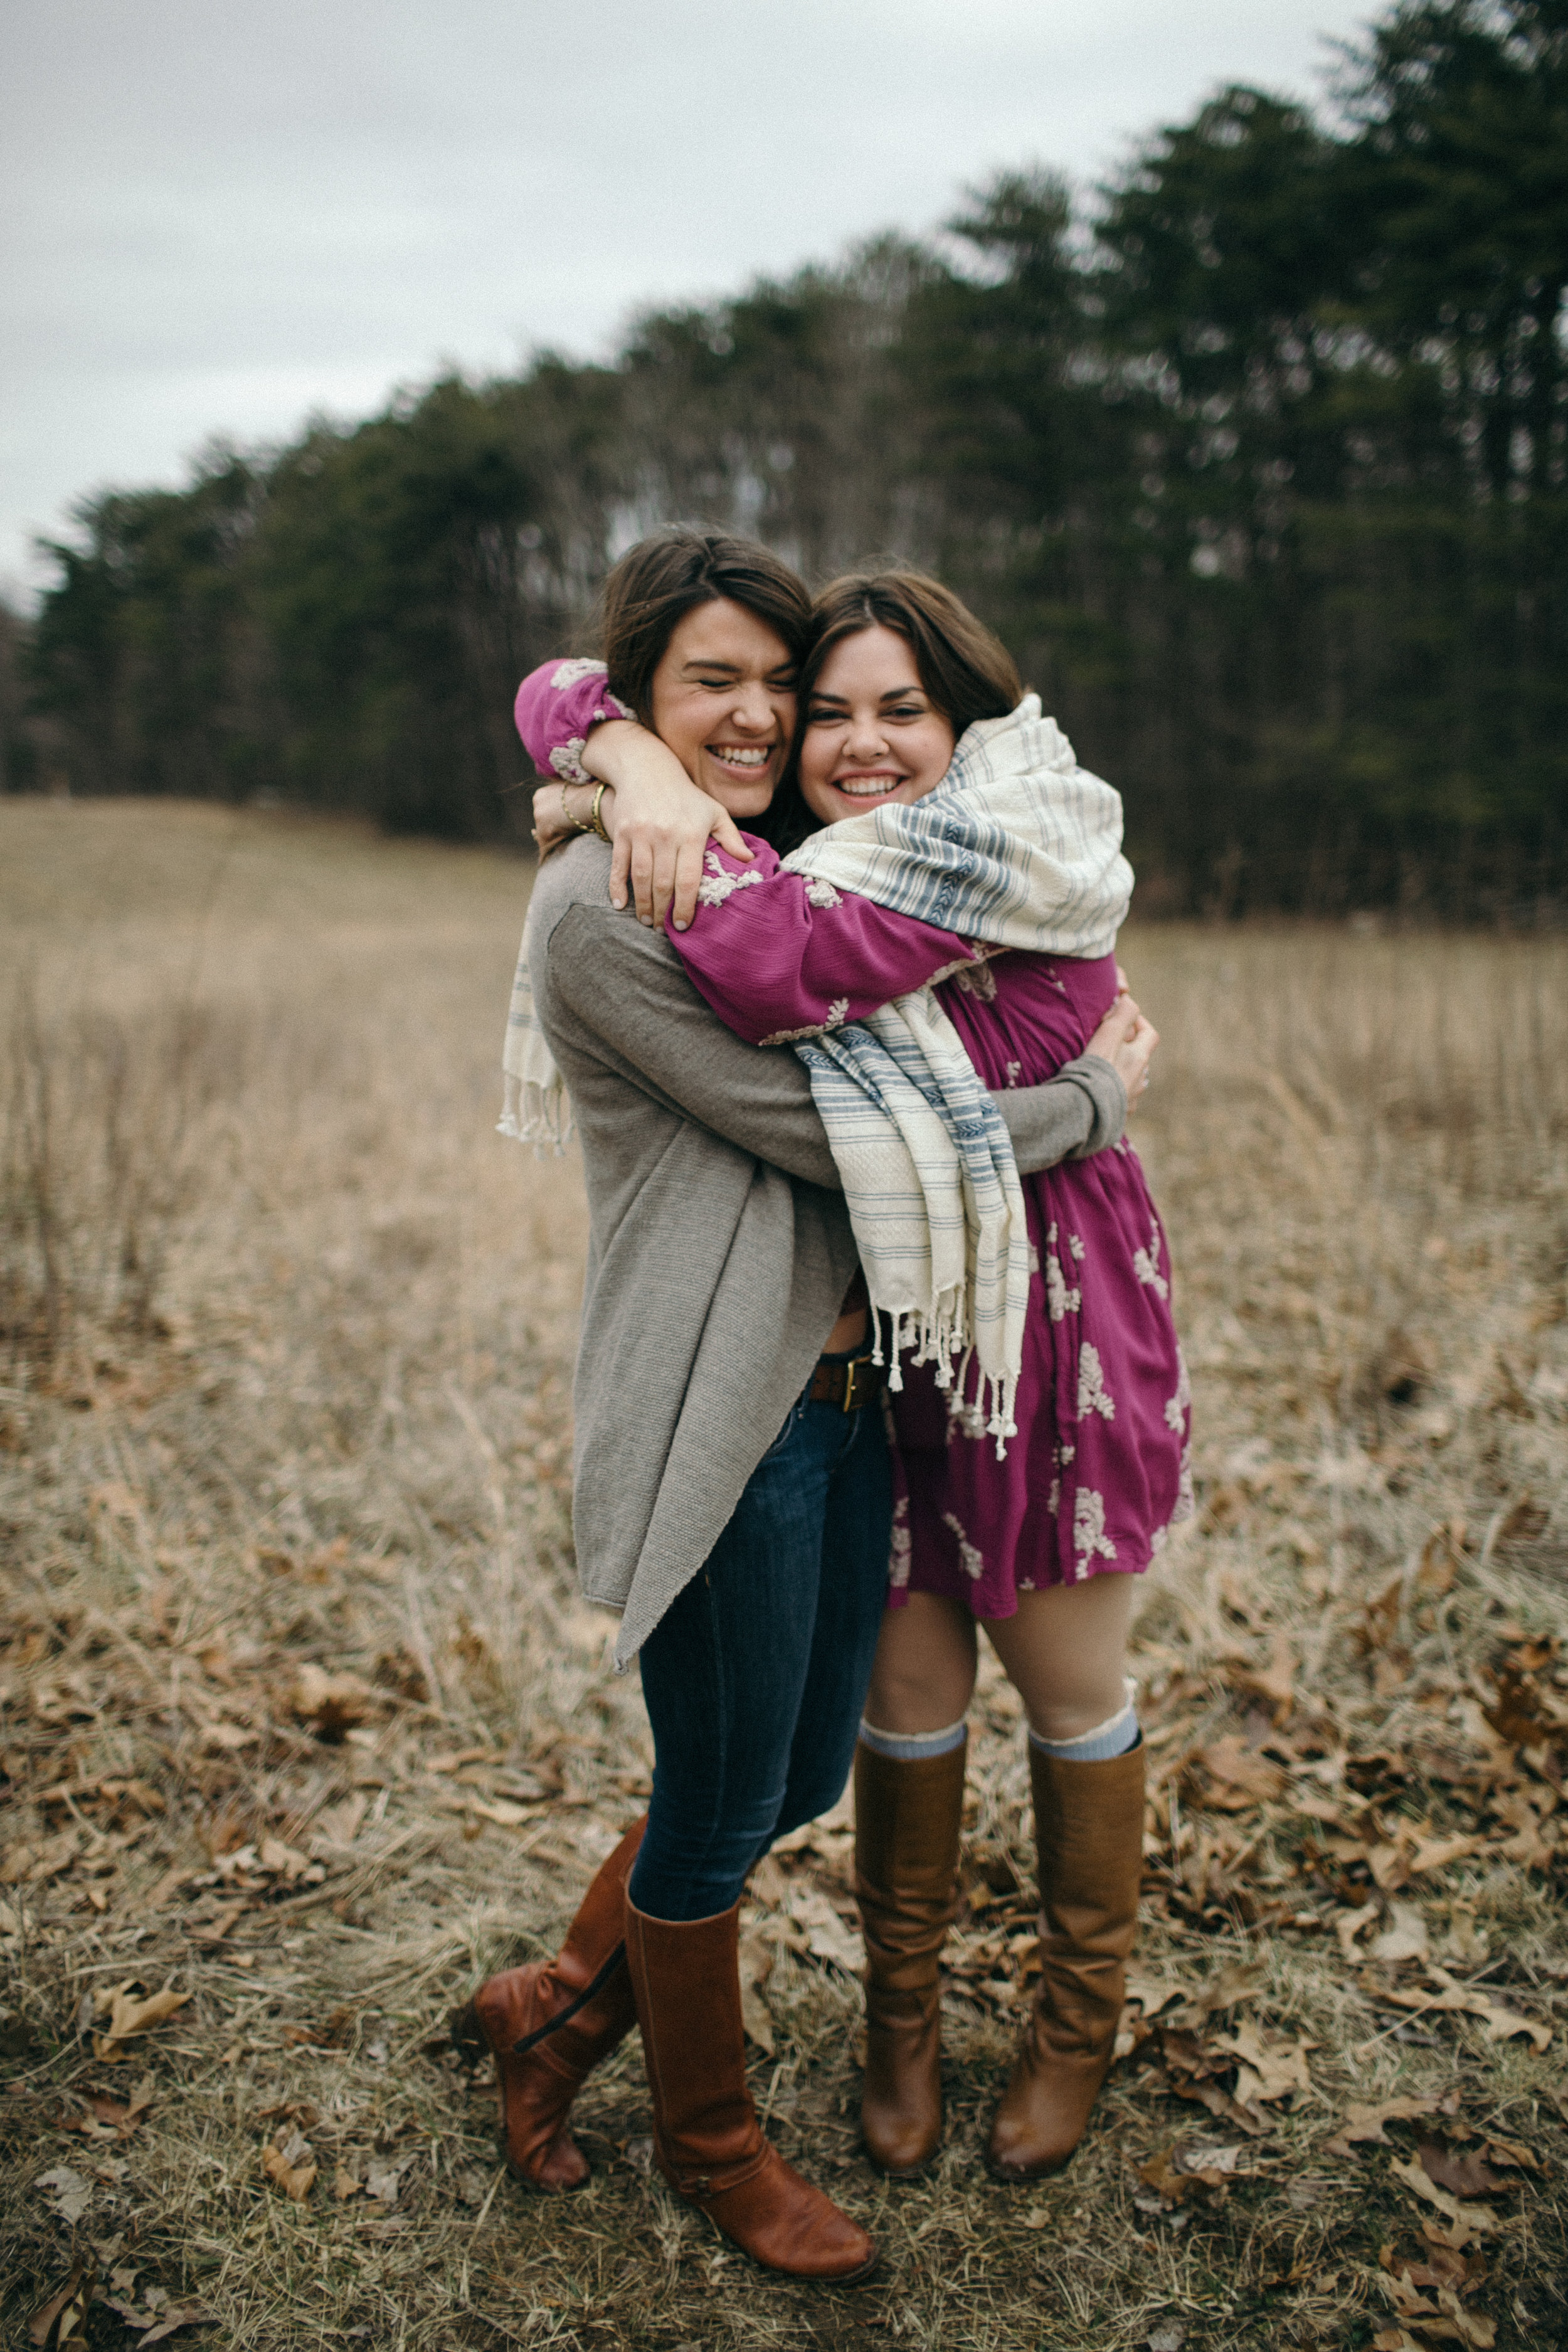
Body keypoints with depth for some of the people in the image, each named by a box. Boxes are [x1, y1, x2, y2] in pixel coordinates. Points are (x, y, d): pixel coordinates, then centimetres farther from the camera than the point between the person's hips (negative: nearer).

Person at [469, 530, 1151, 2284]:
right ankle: (706, 2137, 36)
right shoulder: (602, 907, -15)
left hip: (840, 1394, 9)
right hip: (720, 1416, -9)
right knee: (720, 1801, 10)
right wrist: (1092, 1099, -6)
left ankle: (560, 2007, 42)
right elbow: (827, 1136, -16)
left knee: (800, 1774, 19)